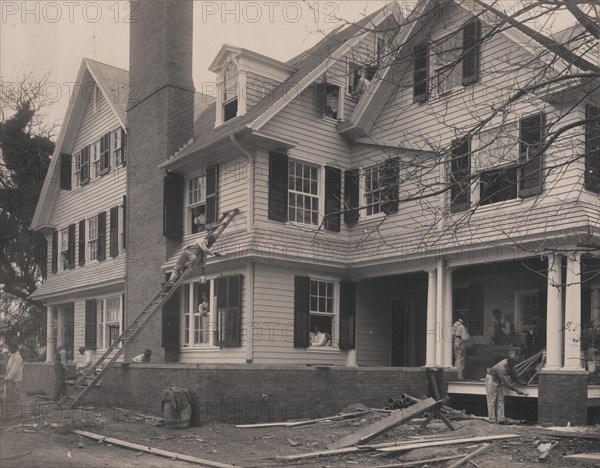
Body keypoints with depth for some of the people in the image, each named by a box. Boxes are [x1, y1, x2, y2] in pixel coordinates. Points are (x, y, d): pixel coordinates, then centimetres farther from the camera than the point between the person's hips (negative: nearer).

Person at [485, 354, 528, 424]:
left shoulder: (510, 365, -9)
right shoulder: (501, 367, -35)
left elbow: (513, 374, 9)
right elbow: (506, 382, -35)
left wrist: (520, 382, 8)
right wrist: (517, 390, -34)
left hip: (498, 380, 9)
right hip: (491, 379, -8)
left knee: (500, 400, 1)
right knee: (492, 400, -8)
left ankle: (500, 419, -1)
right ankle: (492, 420, -5)